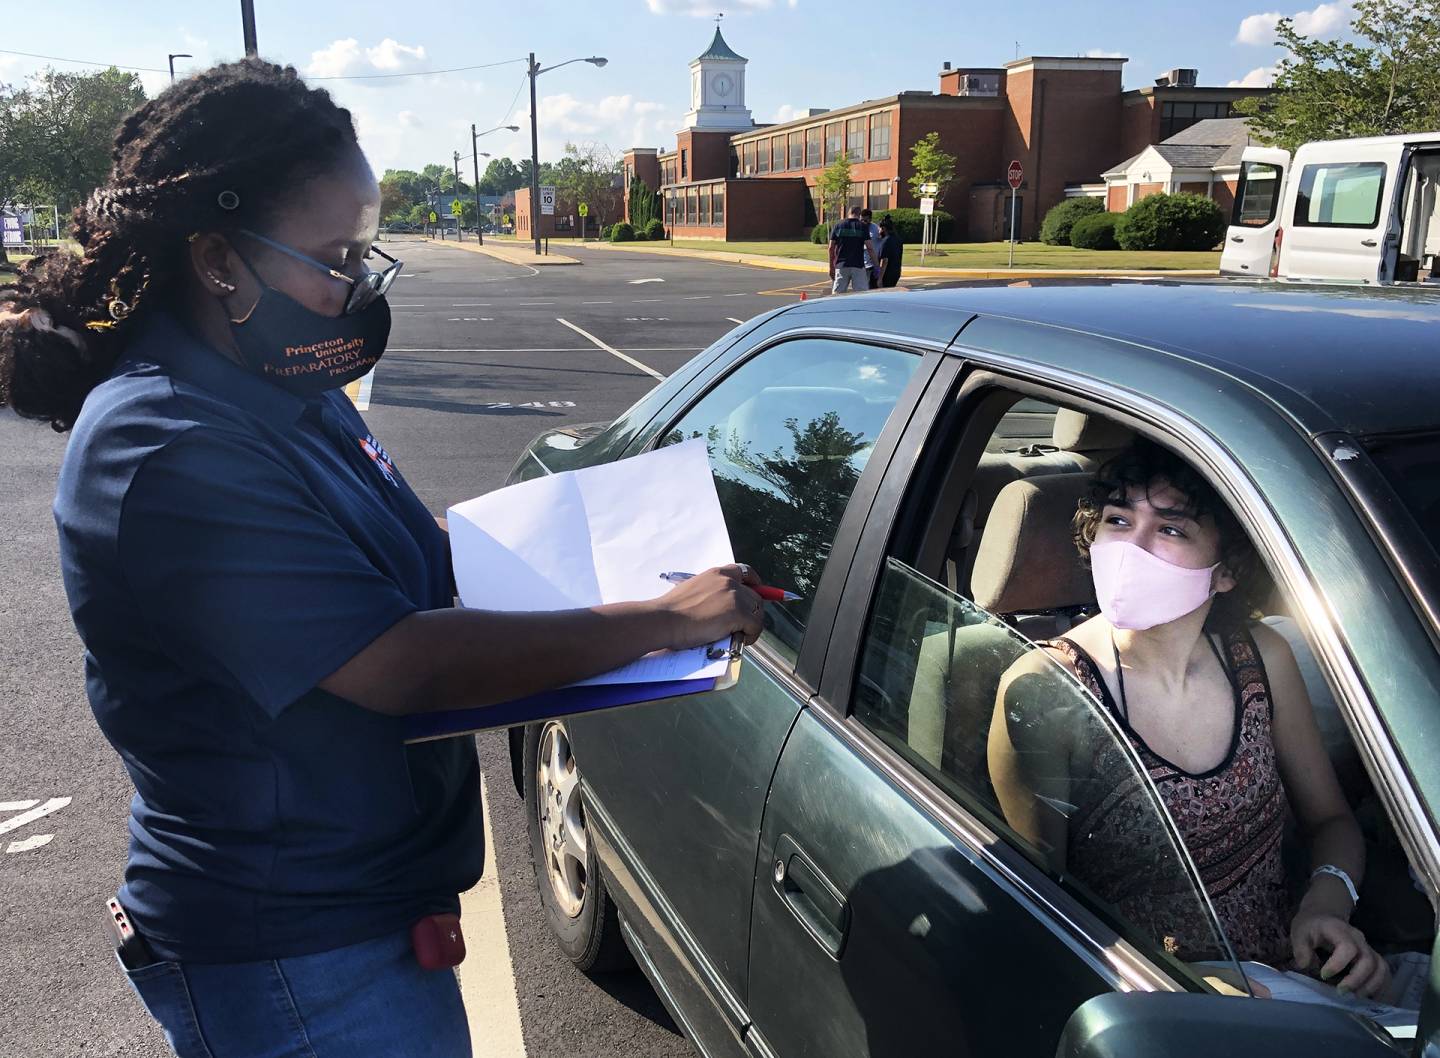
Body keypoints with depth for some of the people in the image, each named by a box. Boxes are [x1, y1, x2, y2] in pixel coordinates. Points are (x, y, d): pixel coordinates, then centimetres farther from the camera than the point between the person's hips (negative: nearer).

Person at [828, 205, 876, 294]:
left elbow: (831, 248, 7)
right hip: (858, 265, -2)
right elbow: (870, 248, -6)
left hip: (841, 265, 2)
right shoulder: (863, 226, 0)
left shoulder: (838, 226, 8)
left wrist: (831, 267, 13)